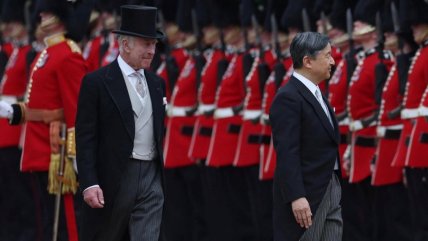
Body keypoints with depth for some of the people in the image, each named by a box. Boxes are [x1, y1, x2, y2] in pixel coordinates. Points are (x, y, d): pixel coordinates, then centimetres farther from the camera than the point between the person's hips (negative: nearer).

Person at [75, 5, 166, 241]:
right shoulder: (96, 82, -6)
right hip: (112, 179, -4)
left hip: (151, 177, 5)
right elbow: (85, 139, -10)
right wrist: (89, 184, -17)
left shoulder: (156, 83, 13)